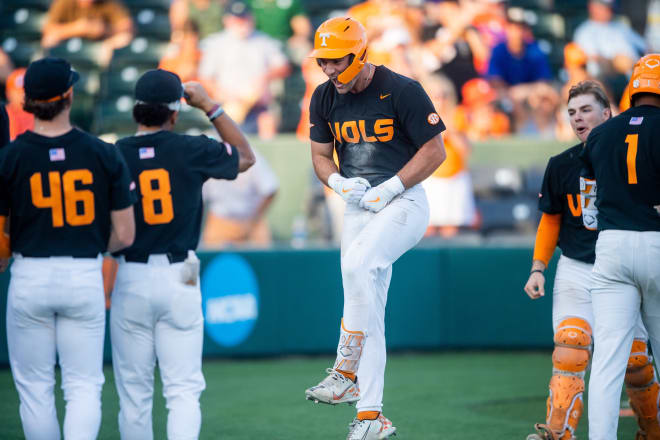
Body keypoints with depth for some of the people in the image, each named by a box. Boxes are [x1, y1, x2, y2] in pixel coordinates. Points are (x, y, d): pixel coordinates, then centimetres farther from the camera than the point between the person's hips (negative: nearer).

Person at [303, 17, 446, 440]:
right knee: (367, 313, 3)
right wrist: (339, 182, -6)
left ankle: (347, 372, -24)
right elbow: (321, 155, 16)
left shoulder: (401, 91, -11)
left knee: (357, 264, -32)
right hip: (358, 209, 6)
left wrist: (388, 189, -15)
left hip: (403, 201, -6)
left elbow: (435, 151, -8)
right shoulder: (325, 99, 6)